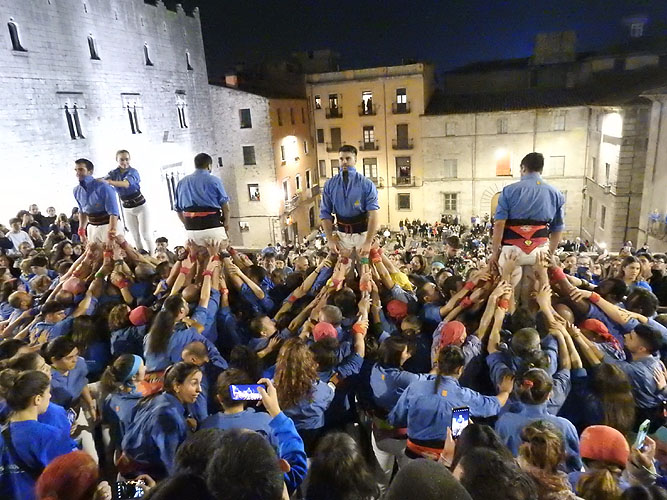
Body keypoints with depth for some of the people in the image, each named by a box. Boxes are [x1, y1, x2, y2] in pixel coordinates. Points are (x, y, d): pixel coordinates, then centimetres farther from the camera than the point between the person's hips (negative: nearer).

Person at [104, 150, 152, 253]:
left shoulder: (133, 171, -18)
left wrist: (111, 182, -56)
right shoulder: (113, 173, -3)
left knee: (145, 234, -2)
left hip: (140, 206, -4)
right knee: (135, 236, 9)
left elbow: (127, 183, -39)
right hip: (127, 209, 4)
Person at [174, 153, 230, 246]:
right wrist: (226, 224, 12)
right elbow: (225, 206, -3)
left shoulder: (182, 182, 11)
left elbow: (178, 209, 12)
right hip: (213, 226, -4)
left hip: (191, 229, 4)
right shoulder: (214, 180, -2)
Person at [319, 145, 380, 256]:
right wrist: (330, 239, -5)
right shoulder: (330, 185, 2)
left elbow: (374, 213, -14)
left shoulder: (366, 184, -7)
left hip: (362, 234, -2)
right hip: (341, 234, 2)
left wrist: (368, 242, -21)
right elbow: (325, 213, 3)